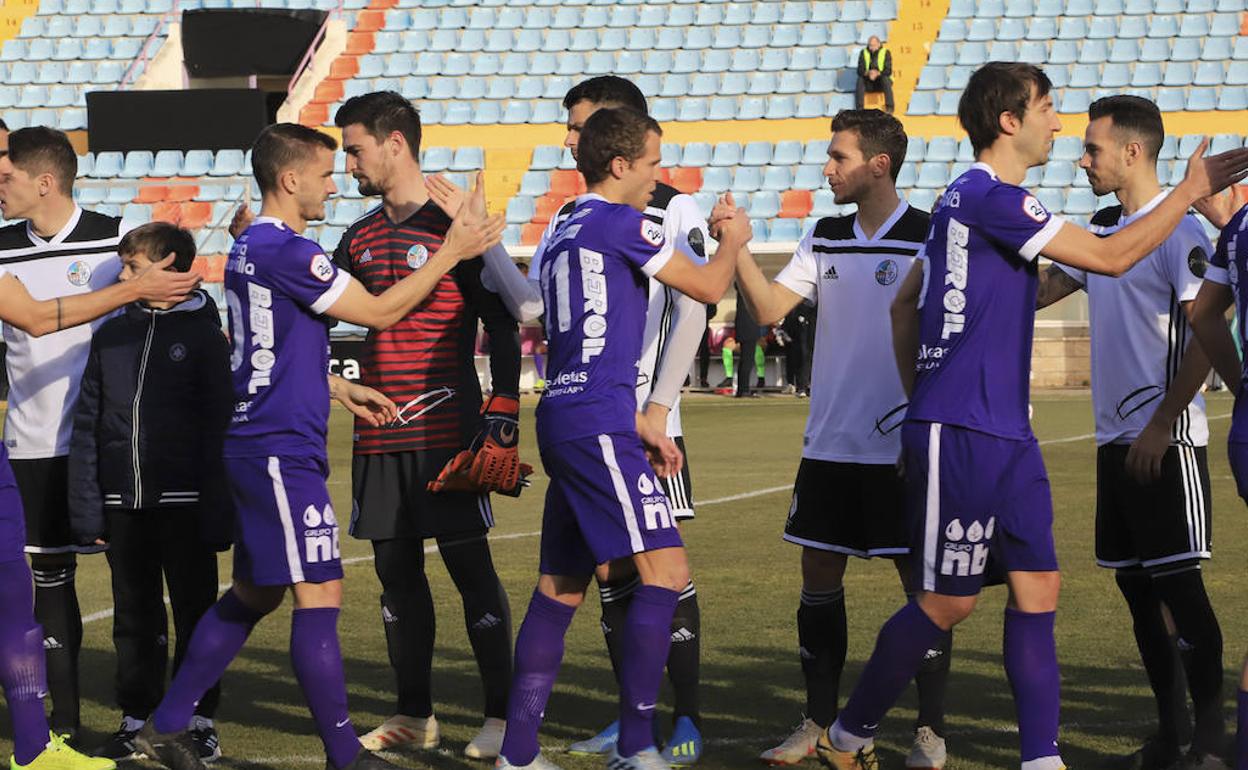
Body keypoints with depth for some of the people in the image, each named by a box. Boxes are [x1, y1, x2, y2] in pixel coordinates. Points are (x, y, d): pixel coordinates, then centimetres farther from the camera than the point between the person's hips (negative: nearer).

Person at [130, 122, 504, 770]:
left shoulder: (249, 248, 14)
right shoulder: (287, 253, -17)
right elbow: (378, 311, -13)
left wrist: (340, 389, 20)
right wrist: (452, 251, -8)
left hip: (254, 446, 10)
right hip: (283, 450, -10)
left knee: (253, 593, 17)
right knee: (318, 594, -7)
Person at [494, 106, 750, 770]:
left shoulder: (563, 233, 20)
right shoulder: (620, 224, -8)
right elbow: (708, 287, -1)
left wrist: (636, 426, 25)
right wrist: (733, 241, 20)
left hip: (561, 418, 10)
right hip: (599, 424, -10)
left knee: (561, 586, 12)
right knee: (665, 570, -10)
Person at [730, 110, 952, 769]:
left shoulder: (928, 239, -8)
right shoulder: (825, 239, 9)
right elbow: (770, 308, 3)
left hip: (902, 448, -6)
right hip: (829, 443, 6)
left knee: (922, 581, 0)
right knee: (819, 575, 8)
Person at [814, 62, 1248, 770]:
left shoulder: (971, 200, 16)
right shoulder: (988, 196, -15)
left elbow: (905, 305, 23)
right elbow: (1111, 257, -16)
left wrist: (920, 396, 23)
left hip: (1005, 433, 10)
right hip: (961, 436, -10)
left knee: (1038, 588, 3)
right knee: (950, 601, -2)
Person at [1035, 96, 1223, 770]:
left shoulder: (1177, 231, -12)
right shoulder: (1102, 228, 14)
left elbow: (1207, 337, -17)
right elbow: (1039, 291, 26)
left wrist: (1161, 425, -18)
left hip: (1165, 441, -9)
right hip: (1115, 437, 9)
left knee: (1177, 583, -7)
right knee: (1136, 586, 10)